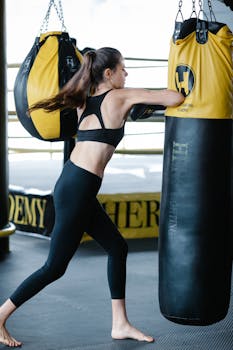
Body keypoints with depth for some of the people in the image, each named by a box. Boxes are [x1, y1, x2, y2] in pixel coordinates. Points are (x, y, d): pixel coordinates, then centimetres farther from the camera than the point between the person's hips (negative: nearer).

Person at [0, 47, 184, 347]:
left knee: (117, 247, 14)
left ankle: (120, 324, 18)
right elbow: (175, 98, -9)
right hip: (77, 190, -9)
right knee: (55, 266, 0)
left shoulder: (85, 101, 11)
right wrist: (175, 91, 16)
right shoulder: (120, 96, -7)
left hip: (72, 185, 9)